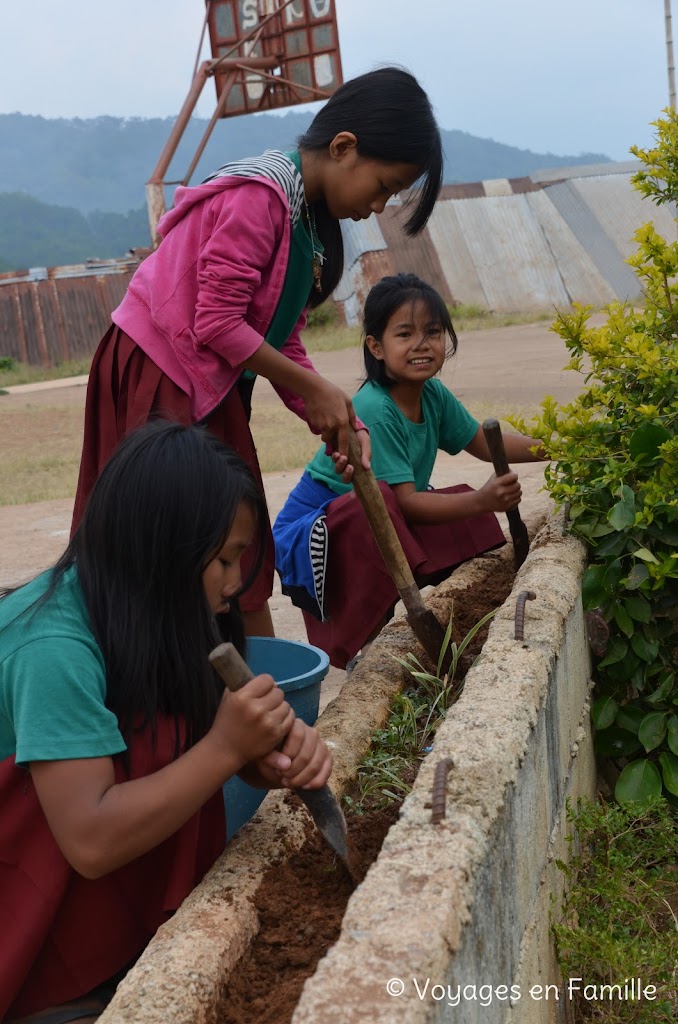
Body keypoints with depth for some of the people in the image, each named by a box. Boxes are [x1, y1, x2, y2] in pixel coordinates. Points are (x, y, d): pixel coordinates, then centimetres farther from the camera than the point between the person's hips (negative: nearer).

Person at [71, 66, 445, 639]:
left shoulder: (312, 222, 10)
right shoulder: (259, 195, -19)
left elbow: (284, 342, 7)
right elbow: (217, 325, -23)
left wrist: (340, 421, -5)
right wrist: (315, 391, -16)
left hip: (211, 388, 9)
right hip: (155, 378, -9)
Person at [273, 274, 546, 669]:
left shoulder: (434, 395, -3)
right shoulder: (375, 411, -27)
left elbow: (485, 443, 10)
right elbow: (404, 501, -30)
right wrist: (480, 501, -39)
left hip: (377, 529, 8)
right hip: (311, 532, -8)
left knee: (463, 497, 0)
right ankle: (361, 644, -22)